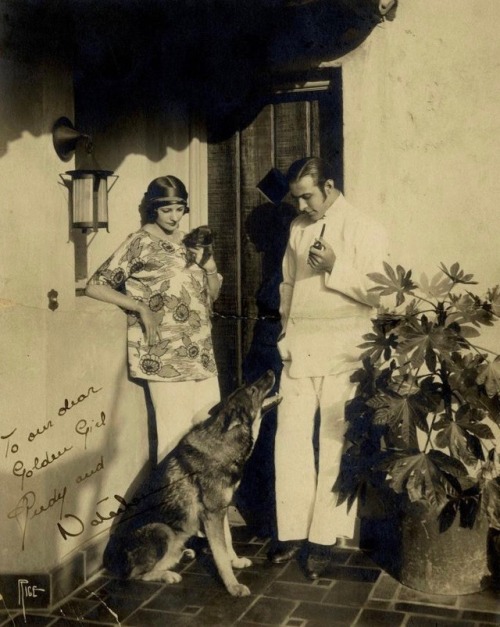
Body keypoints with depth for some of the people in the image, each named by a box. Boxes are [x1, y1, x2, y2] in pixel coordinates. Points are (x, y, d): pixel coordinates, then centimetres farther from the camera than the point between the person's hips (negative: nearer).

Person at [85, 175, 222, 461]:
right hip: (165, 356, -6)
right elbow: (95, 286, -8)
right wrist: (142, 308, -16)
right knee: (177, 433, -8)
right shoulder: (140, 243, -4)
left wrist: (209, 263, -3)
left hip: (201, 352, 6)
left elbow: (212, 294, 16)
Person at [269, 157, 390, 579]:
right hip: (297, 351, 5)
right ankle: (293, 532, 16)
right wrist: (287, 328, 13)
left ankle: (324, 539, 11)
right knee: (290, 442, 4)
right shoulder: (297, 227, 14)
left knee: (334, 447, 0)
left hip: (341, 354, -5)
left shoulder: (365, 229, -3)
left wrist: (335, 268, -19)